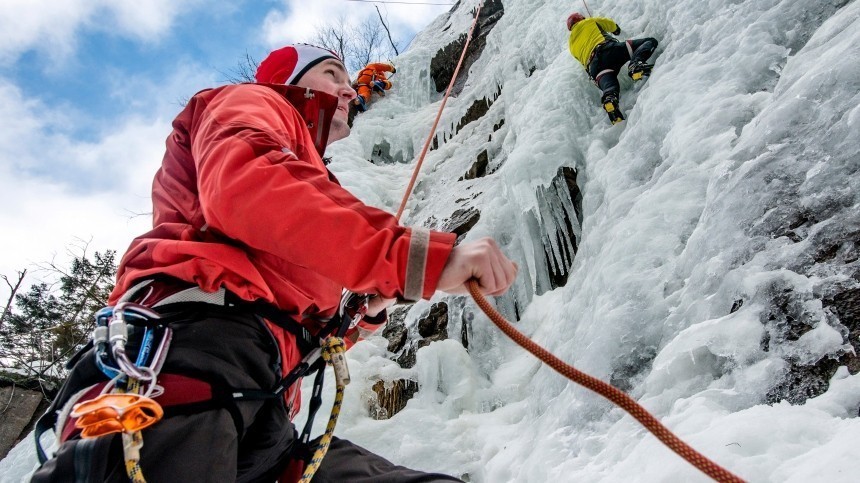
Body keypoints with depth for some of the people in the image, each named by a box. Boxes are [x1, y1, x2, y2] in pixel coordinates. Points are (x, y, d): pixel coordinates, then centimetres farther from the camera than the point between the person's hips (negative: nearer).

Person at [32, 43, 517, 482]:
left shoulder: (303, 177, 39)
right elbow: (243, 180, -12)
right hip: (194, 338, -7)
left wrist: (365, 312, 17)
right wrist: (416, 255, -19)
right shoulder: (249, 102, 18)